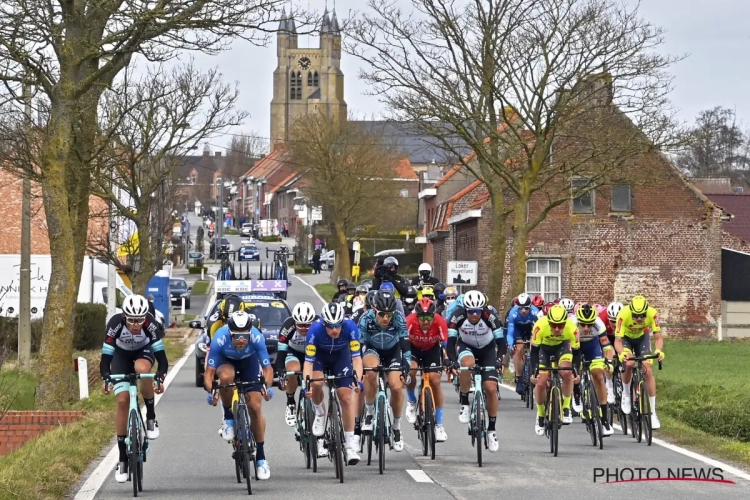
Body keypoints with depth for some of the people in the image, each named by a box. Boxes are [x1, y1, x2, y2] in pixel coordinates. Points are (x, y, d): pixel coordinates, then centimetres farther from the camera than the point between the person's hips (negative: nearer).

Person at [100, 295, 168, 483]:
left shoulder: (150, 324, -34)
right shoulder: (115, 323, -34)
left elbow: (161, 356, -34)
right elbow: (105, 358, -32)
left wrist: (160, 378, -51)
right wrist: (106, 379, -50)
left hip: (144, 351, -1)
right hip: (121, 355, 1)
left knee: (142, 368, -37)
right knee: (122, 401, -12)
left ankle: (151, 416, -15)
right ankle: (122, 457, -3)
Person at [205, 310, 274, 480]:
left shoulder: (257, 337, -36)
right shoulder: (220, 339, -38)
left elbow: (267, 368, -31)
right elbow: (209, 371, -34)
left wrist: (267, 386, -50)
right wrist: (210, 391, -52)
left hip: (249, 361, 1)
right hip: (226, 360, -1)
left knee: (255, 408, -8)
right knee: (226, 376, -38)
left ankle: (261, 457, 5)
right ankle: (228, 418, -11)